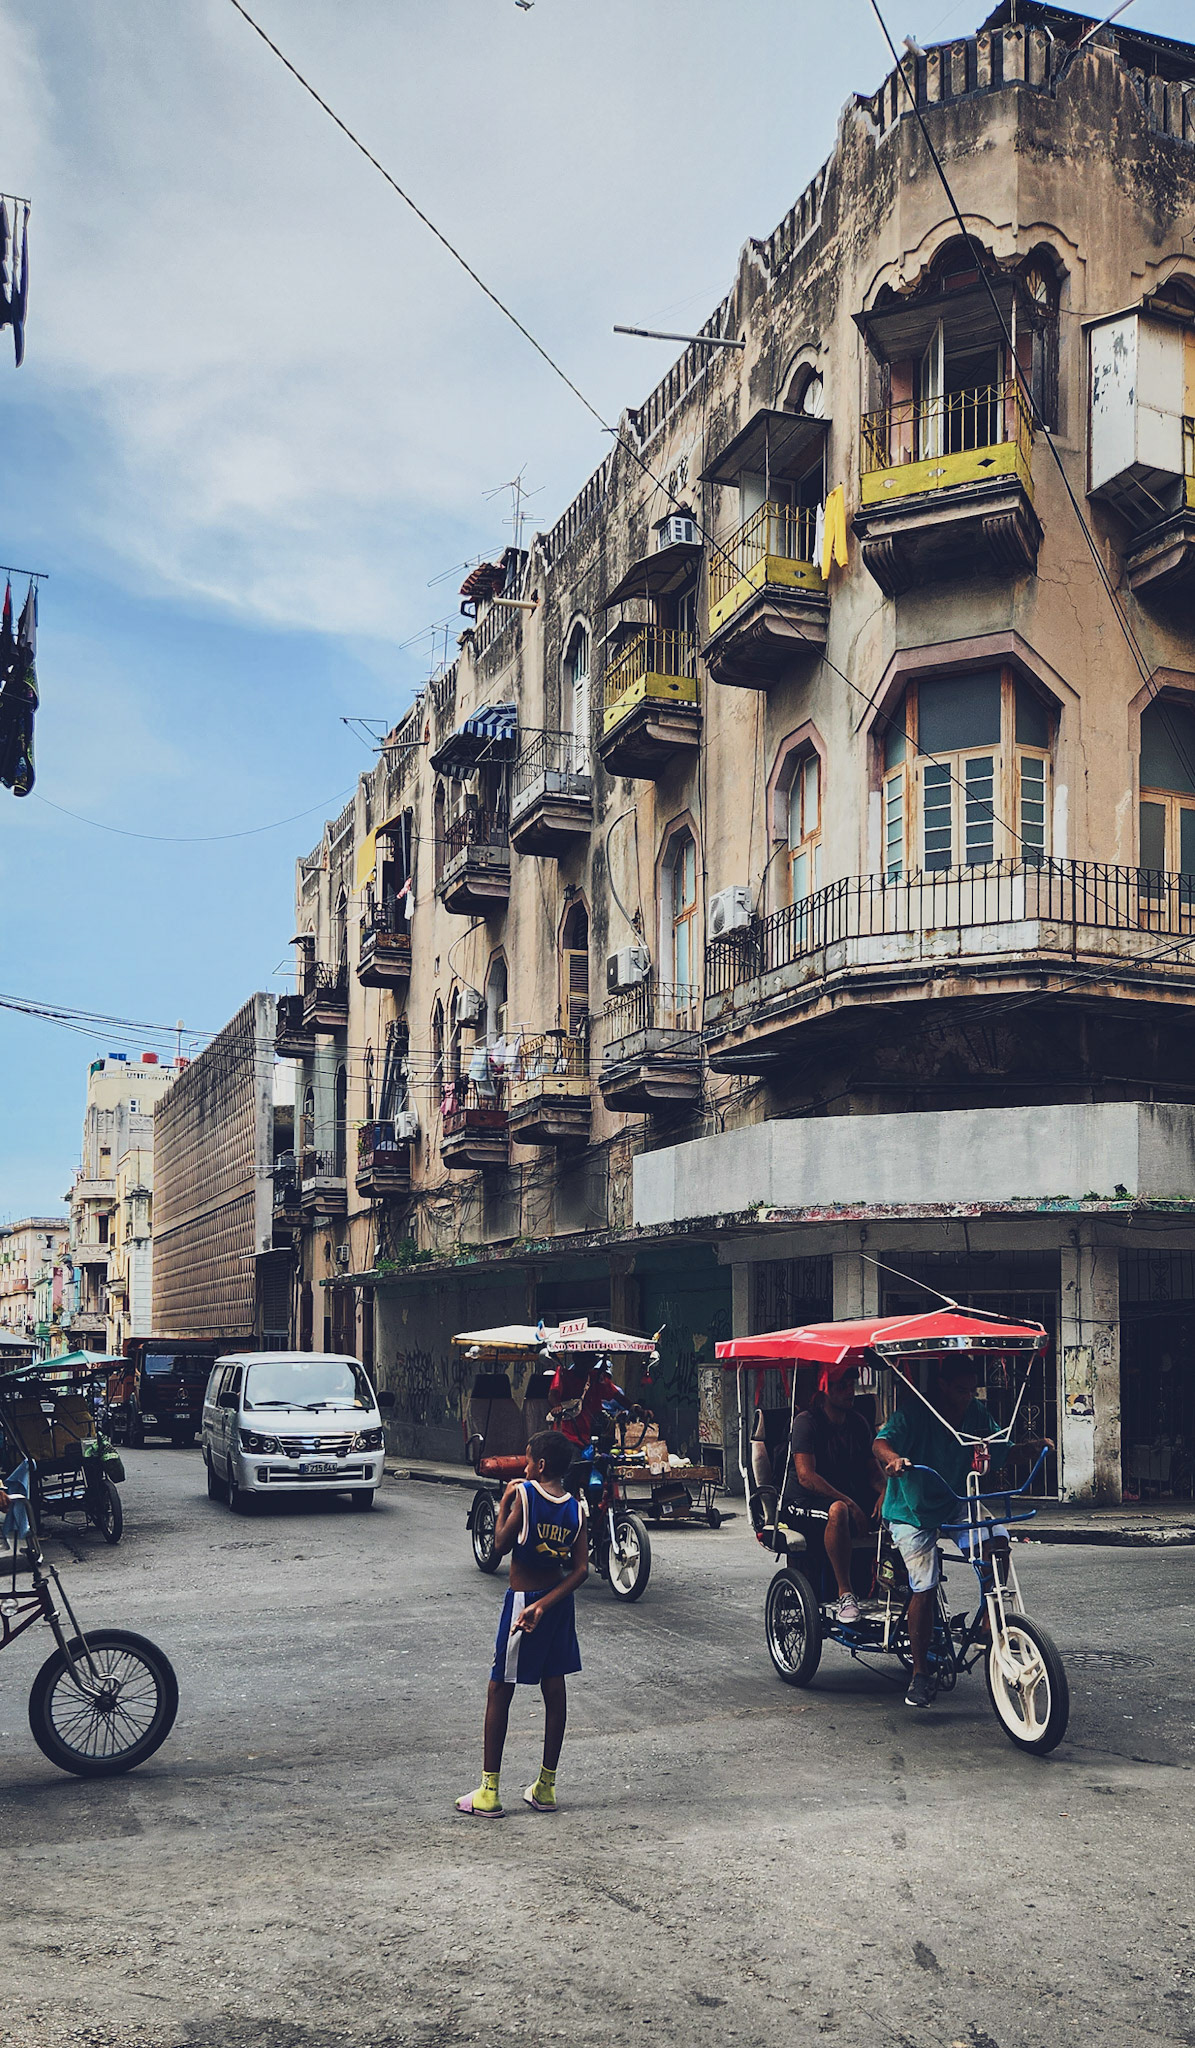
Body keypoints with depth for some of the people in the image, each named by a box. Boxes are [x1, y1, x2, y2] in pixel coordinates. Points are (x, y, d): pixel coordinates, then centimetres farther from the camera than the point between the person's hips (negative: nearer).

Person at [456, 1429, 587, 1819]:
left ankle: (489, 1792, 5)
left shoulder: (525, 1493, -15)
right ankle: (545, 1788, 17)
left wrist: (505, 1502, 0)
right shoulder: (577, 1508, -1)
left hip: (521, 1597, -5)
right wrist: (544, 1605, -9)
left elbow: (501, 1545, -9)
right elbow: (581, 1570, -6)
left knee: (500, 1691, 3)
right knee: (554, 1690, 10)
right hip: (558, 1599, 5)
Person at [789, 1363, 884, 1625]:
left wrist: (884, 1491, -13)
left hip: (856, 1497, 6)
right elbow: (806, 1476, -18)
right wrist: (849, 1502, -26)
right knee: (838, 1511, -39)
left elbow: (872, 1468, 11)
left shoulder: (857, 1422, 12)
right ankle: (845, 1593, -34)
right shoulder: (806, 1421, -8)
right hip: (813, 1502, -6)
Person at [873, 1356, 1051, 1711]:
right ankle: (919, 1674, 2)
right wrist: (893, 1458, -53)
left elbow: (1002, 1452, 2)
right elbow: (882, 1442, -31)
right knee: (925, 1588, -14)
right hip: (913, 1513, -4)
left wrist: (1031, 1446, -18)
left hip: (956, 1508, 5)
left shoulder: (976, 1415, -3)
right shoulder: (914, 1412, -18)